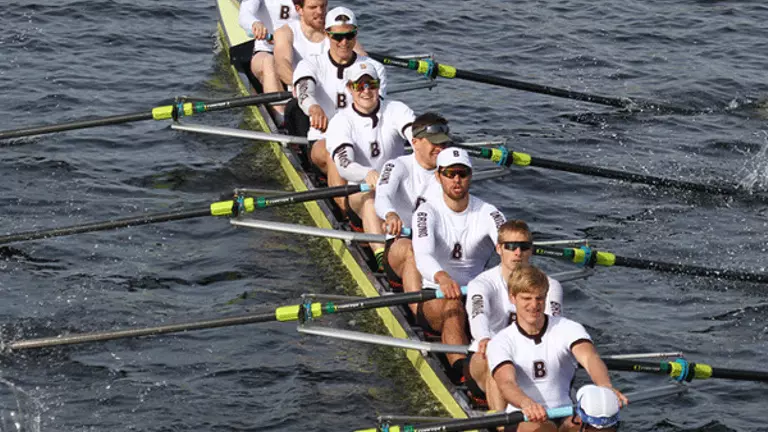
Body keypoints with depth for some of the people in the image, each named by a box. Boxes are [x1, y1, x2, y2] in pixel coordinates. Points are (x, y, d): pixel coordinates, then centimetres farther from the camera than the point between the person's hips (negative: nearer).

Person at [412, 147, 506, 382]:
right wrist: (442, 277, -49)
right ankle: (463, 372, -56)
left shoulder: (486, 213, 1)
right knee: (452, 307, -37)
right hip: (431, 299, -3)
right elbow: (422, 255, -25)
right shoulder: (428, 212, -6)